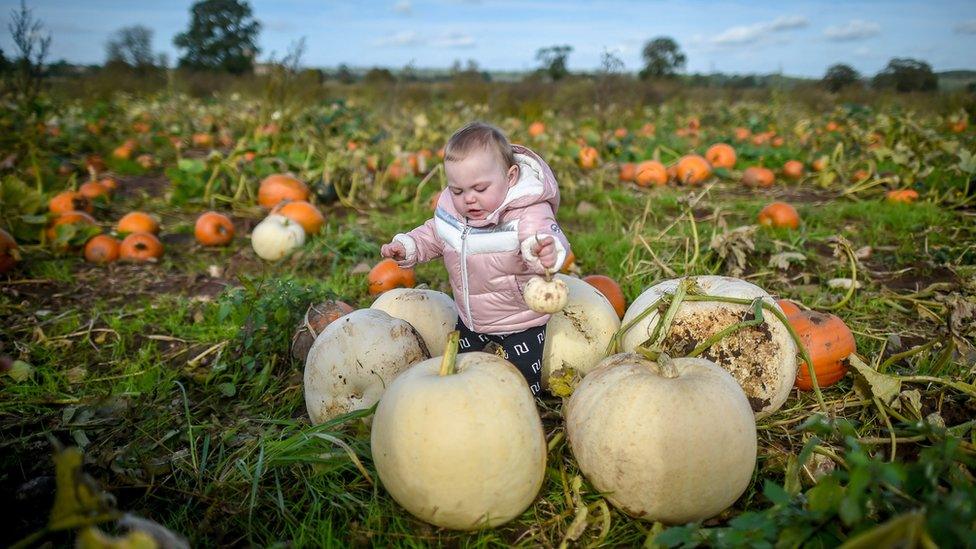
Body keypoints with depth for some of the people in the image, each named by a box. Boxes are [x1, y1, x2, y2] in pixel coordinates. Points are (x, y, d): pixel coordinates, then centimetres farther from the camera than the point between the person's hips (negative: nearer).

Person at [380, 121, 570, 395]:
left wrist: (546, 252, -70)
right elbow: (433, 236, 11)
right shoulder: (450, 208, -9)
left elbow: (546, 237, -47)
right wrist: (406, 246, -5)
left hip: (521, 323, -6)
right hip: (470, 321, 6)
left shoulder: (529, 213, -28)